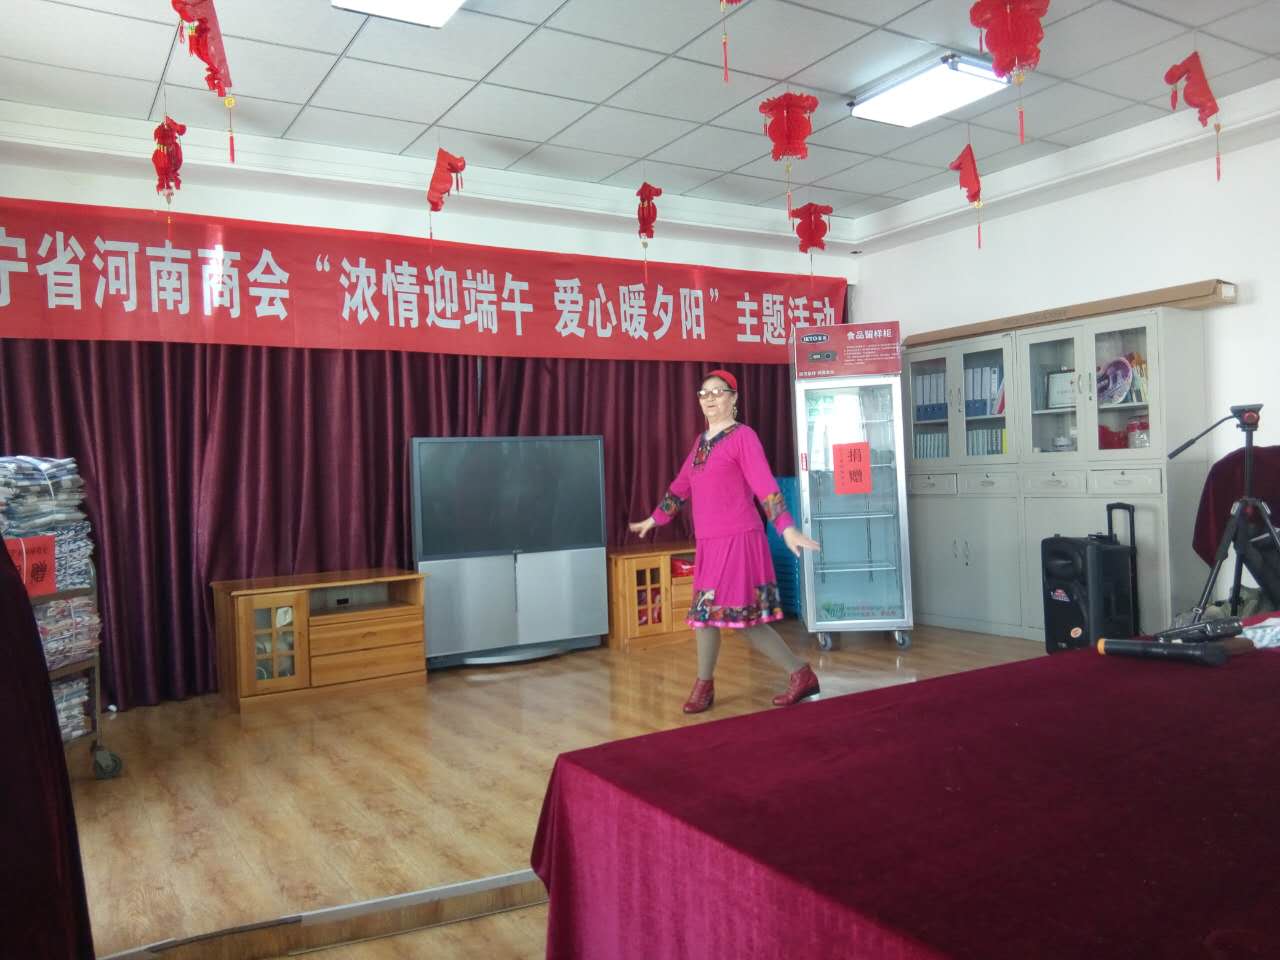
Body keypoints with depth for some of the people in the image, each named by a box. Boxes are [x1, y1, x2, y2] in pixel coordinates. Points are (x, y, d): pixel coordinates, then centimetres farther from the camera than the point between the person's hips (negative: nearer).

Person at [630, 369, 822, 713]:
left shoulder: (743, 436, -6)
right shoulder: (701, 441, 17)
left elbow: (765, 485, -17)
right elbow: (681, 486, 27)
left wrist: (788, 529, -27)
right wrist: (654, 519, 35)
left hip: (738, 540, -7)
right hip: (708, 544, 7)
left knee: (745, 618, -5)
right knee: (704, 613, 8)